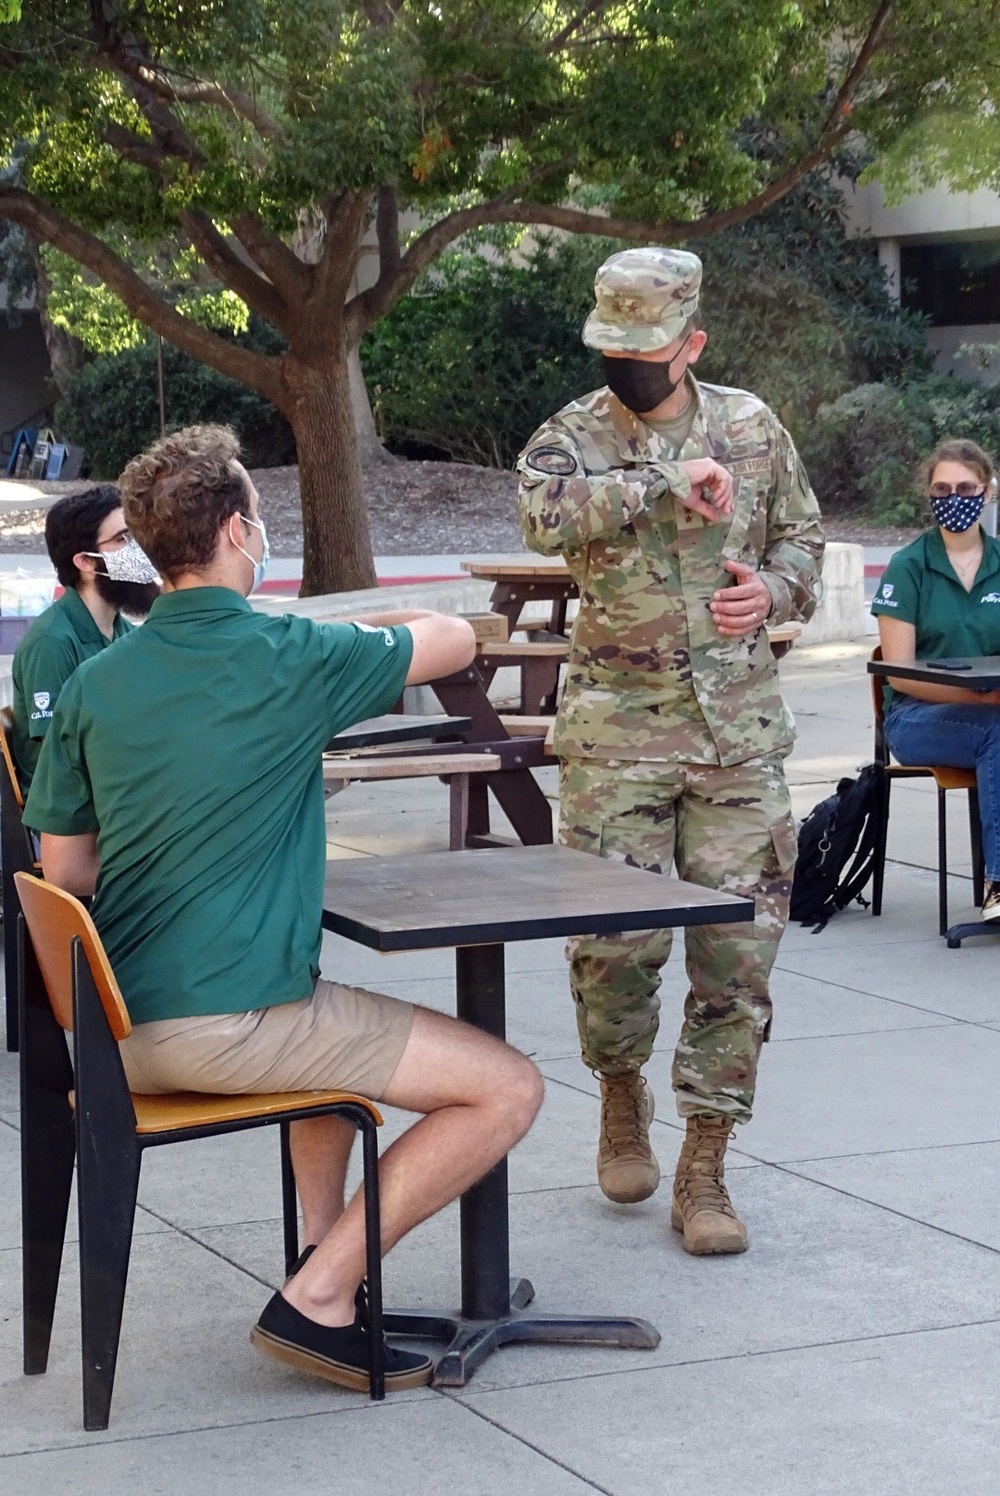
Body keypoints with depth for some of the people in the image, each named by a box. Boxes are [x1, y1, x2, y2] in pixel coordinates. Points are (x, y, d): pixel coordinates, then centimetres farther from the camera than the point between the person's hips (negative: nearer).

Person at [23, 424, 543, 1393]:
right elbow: (454, 640, 6)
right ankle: (319, 1296, -3)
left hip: (117, 1025, 8)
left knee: (338, 1022, 35)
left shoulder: (94, 684, 5)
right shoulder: (294, 660, -11)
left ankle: (323, 1250, 26)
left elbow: (63, 869, 12)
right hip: (233, 1024, -8)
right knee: (507, 1089, -1)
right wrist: (352, 633, 23)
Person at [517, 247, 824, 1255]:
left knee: (737, 949, -1)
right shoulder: (574, 436, -3)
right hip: (617, 733, -2)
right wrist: (667, 479, -27)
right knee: (616, 941, -4)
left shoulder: (751, 427, 6)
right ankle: (622, 1097, 28)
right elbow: (546, 516, -25)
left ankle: (703, 1171, 9)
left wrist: (774, 590, -3)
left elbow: (801, 538, 18)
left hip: (740, 732, 2)